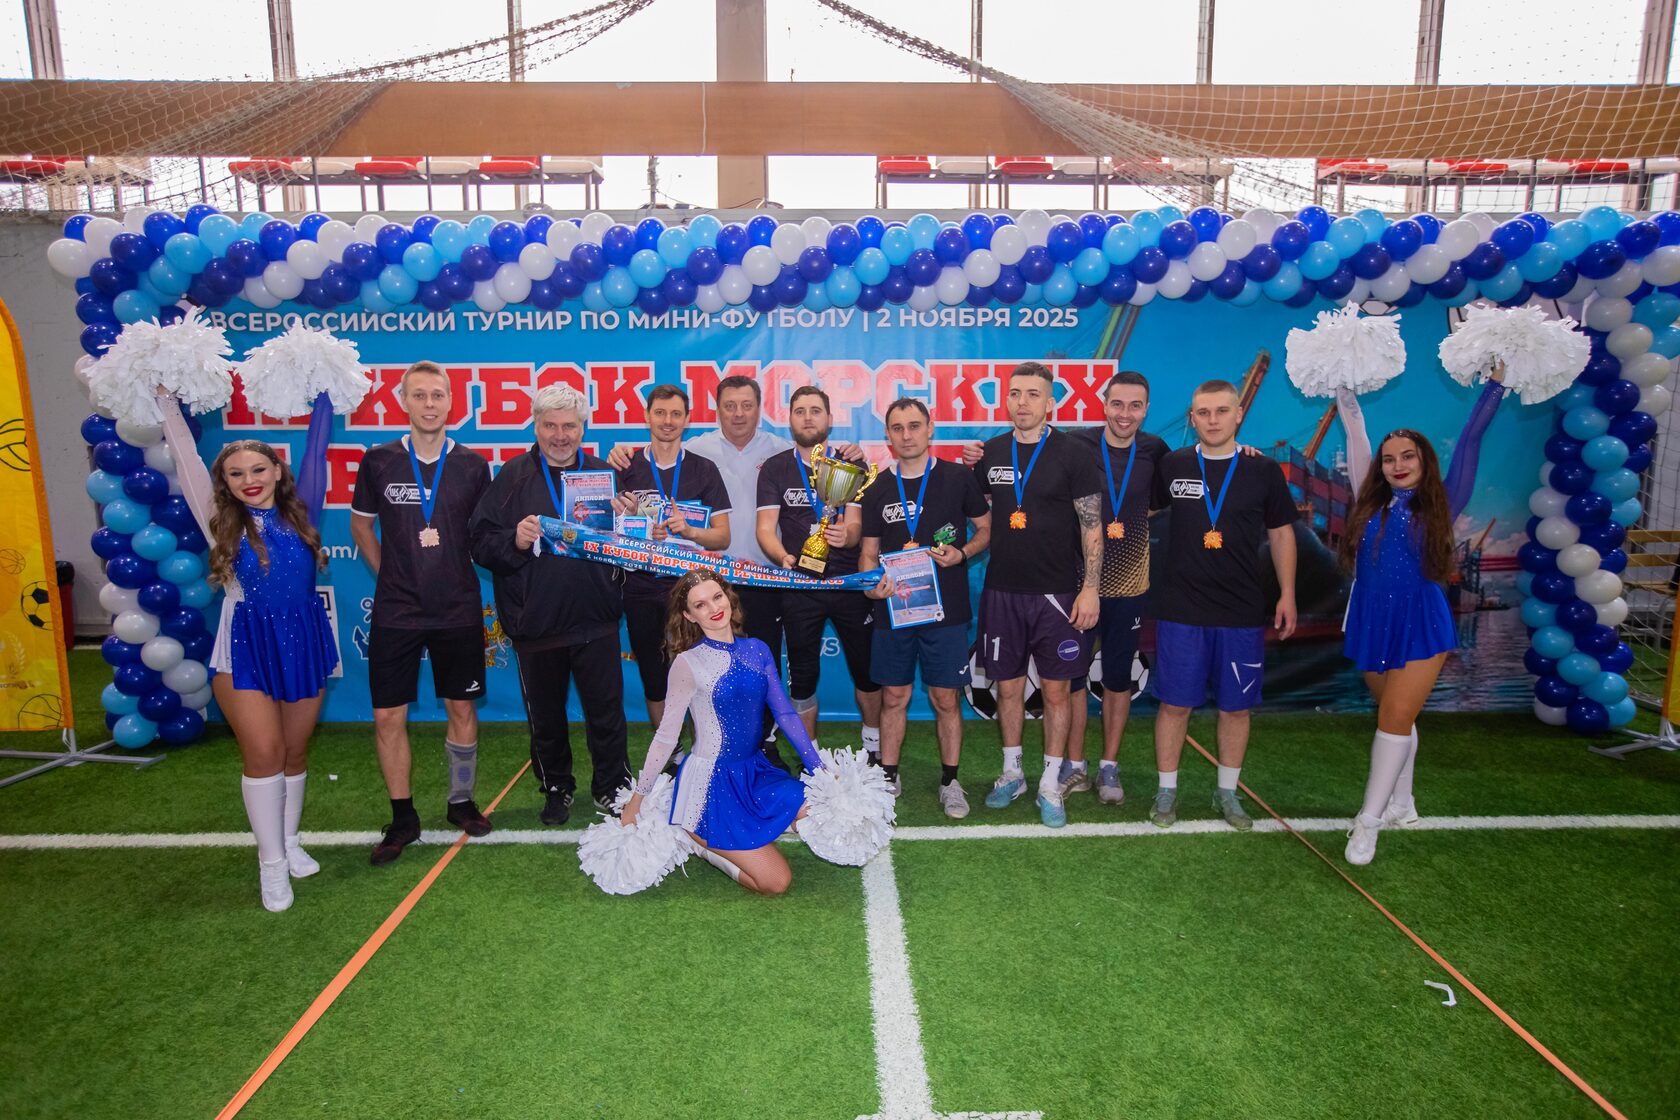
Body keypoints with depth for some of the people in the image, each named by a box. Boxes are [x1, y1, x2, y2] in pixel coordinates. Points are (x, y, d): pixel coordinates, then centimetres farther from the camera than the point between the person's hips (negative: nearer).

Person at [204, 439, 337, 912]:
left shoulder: (300, 515, 3)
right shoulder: (223, 523, 0)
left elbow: (315, 459, 10)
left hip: (303, 641, 2)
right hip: (247, 646, -2)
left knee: (295, 751, 11)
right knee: (263, 751, -3)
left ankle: (289, 843, 29)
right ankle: (271, 861, 11)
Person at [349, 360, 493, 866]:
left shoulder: (472, 464, 0)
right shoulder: (379, 461, -1)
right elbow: (361, 525, 13)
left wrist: (460, 570, 2)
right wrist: (387, 574, 6)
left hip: (459, 610, 0)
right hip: (395, 611, 0)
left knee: (462, 709, 9)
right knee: (388, 716, 2)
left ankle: (460, 801, 28)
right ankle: (403, 818, 18)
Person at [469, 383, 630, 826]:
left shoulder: (604, 475, 7)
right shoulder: (512, 478, 2)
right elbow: (481, 542, -2)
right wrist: (515, 540, -21)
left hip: (596, 622, 1)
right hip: (535, 624, 0)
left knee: (606, 713, 7)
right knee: (546, 717, 14)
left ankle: (612, 789, 25)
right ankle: (556, 788, 33)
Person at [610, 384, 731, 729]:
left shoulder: (704, 469, 5)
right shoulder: (627, 469, 6)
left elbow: (722, 537, 2)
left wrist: (688, 531, -17)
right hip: (642, 588, 1)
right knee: (653, 676, 9)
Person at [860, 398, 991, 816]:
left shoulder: (958, 478, -1)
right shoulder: (878, 490, 6)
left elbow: (986, 529, 7)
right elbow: (869, 551, 9)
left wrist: (961, 553, -12)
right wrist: (871, 582, -12)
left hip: (946, 609, -2)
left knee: (945, 699, 5)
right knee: (893, 697, 9)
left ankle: (950, 782, 21)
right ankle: (888, 778, 24)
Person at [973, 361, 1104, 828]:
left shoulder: (1074, 454, -5)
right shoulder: (989, 454, 7)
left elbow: (1091, 527, -6)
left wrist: (1090, 588, -11)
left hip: (1058, 592, -3)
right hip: (1002, 591, 3)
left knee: (1057, 688, 4)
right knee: (1008, 686, 11)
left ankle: (1051, 784, 18)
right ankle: (1012, 773, 29)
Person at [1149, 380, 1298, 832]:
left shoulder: (1264, 471, 2)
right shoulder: (1171, 465, 1)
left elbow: (1281, 533, 8)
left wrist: (1288, 595, 6)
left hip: (1243, 612, 1)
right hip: (1180, 610, -1)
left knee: (1236, 706, 9)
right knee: (1175, 704, 4)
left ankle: (1227, 792, 26)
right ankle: (1166, 790, 19)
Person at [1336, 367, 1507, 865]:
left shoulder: (1440, 506, 0)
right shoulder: (1371, 503, 5)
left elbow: (1469, 440, 3)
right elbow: (1356, 435, 8)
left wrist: (1496, 383, 7)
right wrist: (1345, 390, 11)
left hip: (1421, 627, -3)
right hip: (1371, 625, 3)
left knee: (1396, 720, -9)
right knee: (1396, 718, 15)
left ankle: (1369, 820, -2)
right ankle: (1402, 806, 29)